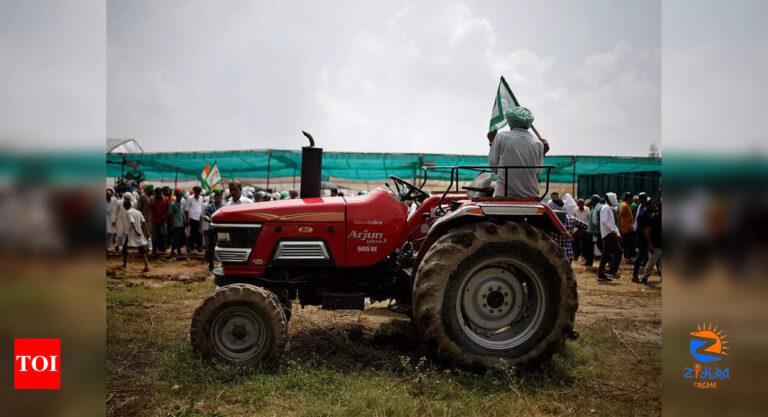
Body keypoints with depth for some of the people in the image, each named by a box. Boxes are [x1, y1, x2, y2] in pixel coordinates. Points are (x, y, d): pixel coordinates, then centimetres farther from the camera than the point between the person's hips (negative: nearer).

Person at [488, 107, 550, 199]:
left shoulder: (501, 137, 0)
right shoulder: (538, 143, 6)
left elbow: (494, 169, 5)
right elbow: (537, 174, 11)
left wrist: (492, 143, 16)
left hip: (504, 195, -2)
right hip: (531, 196, 2)